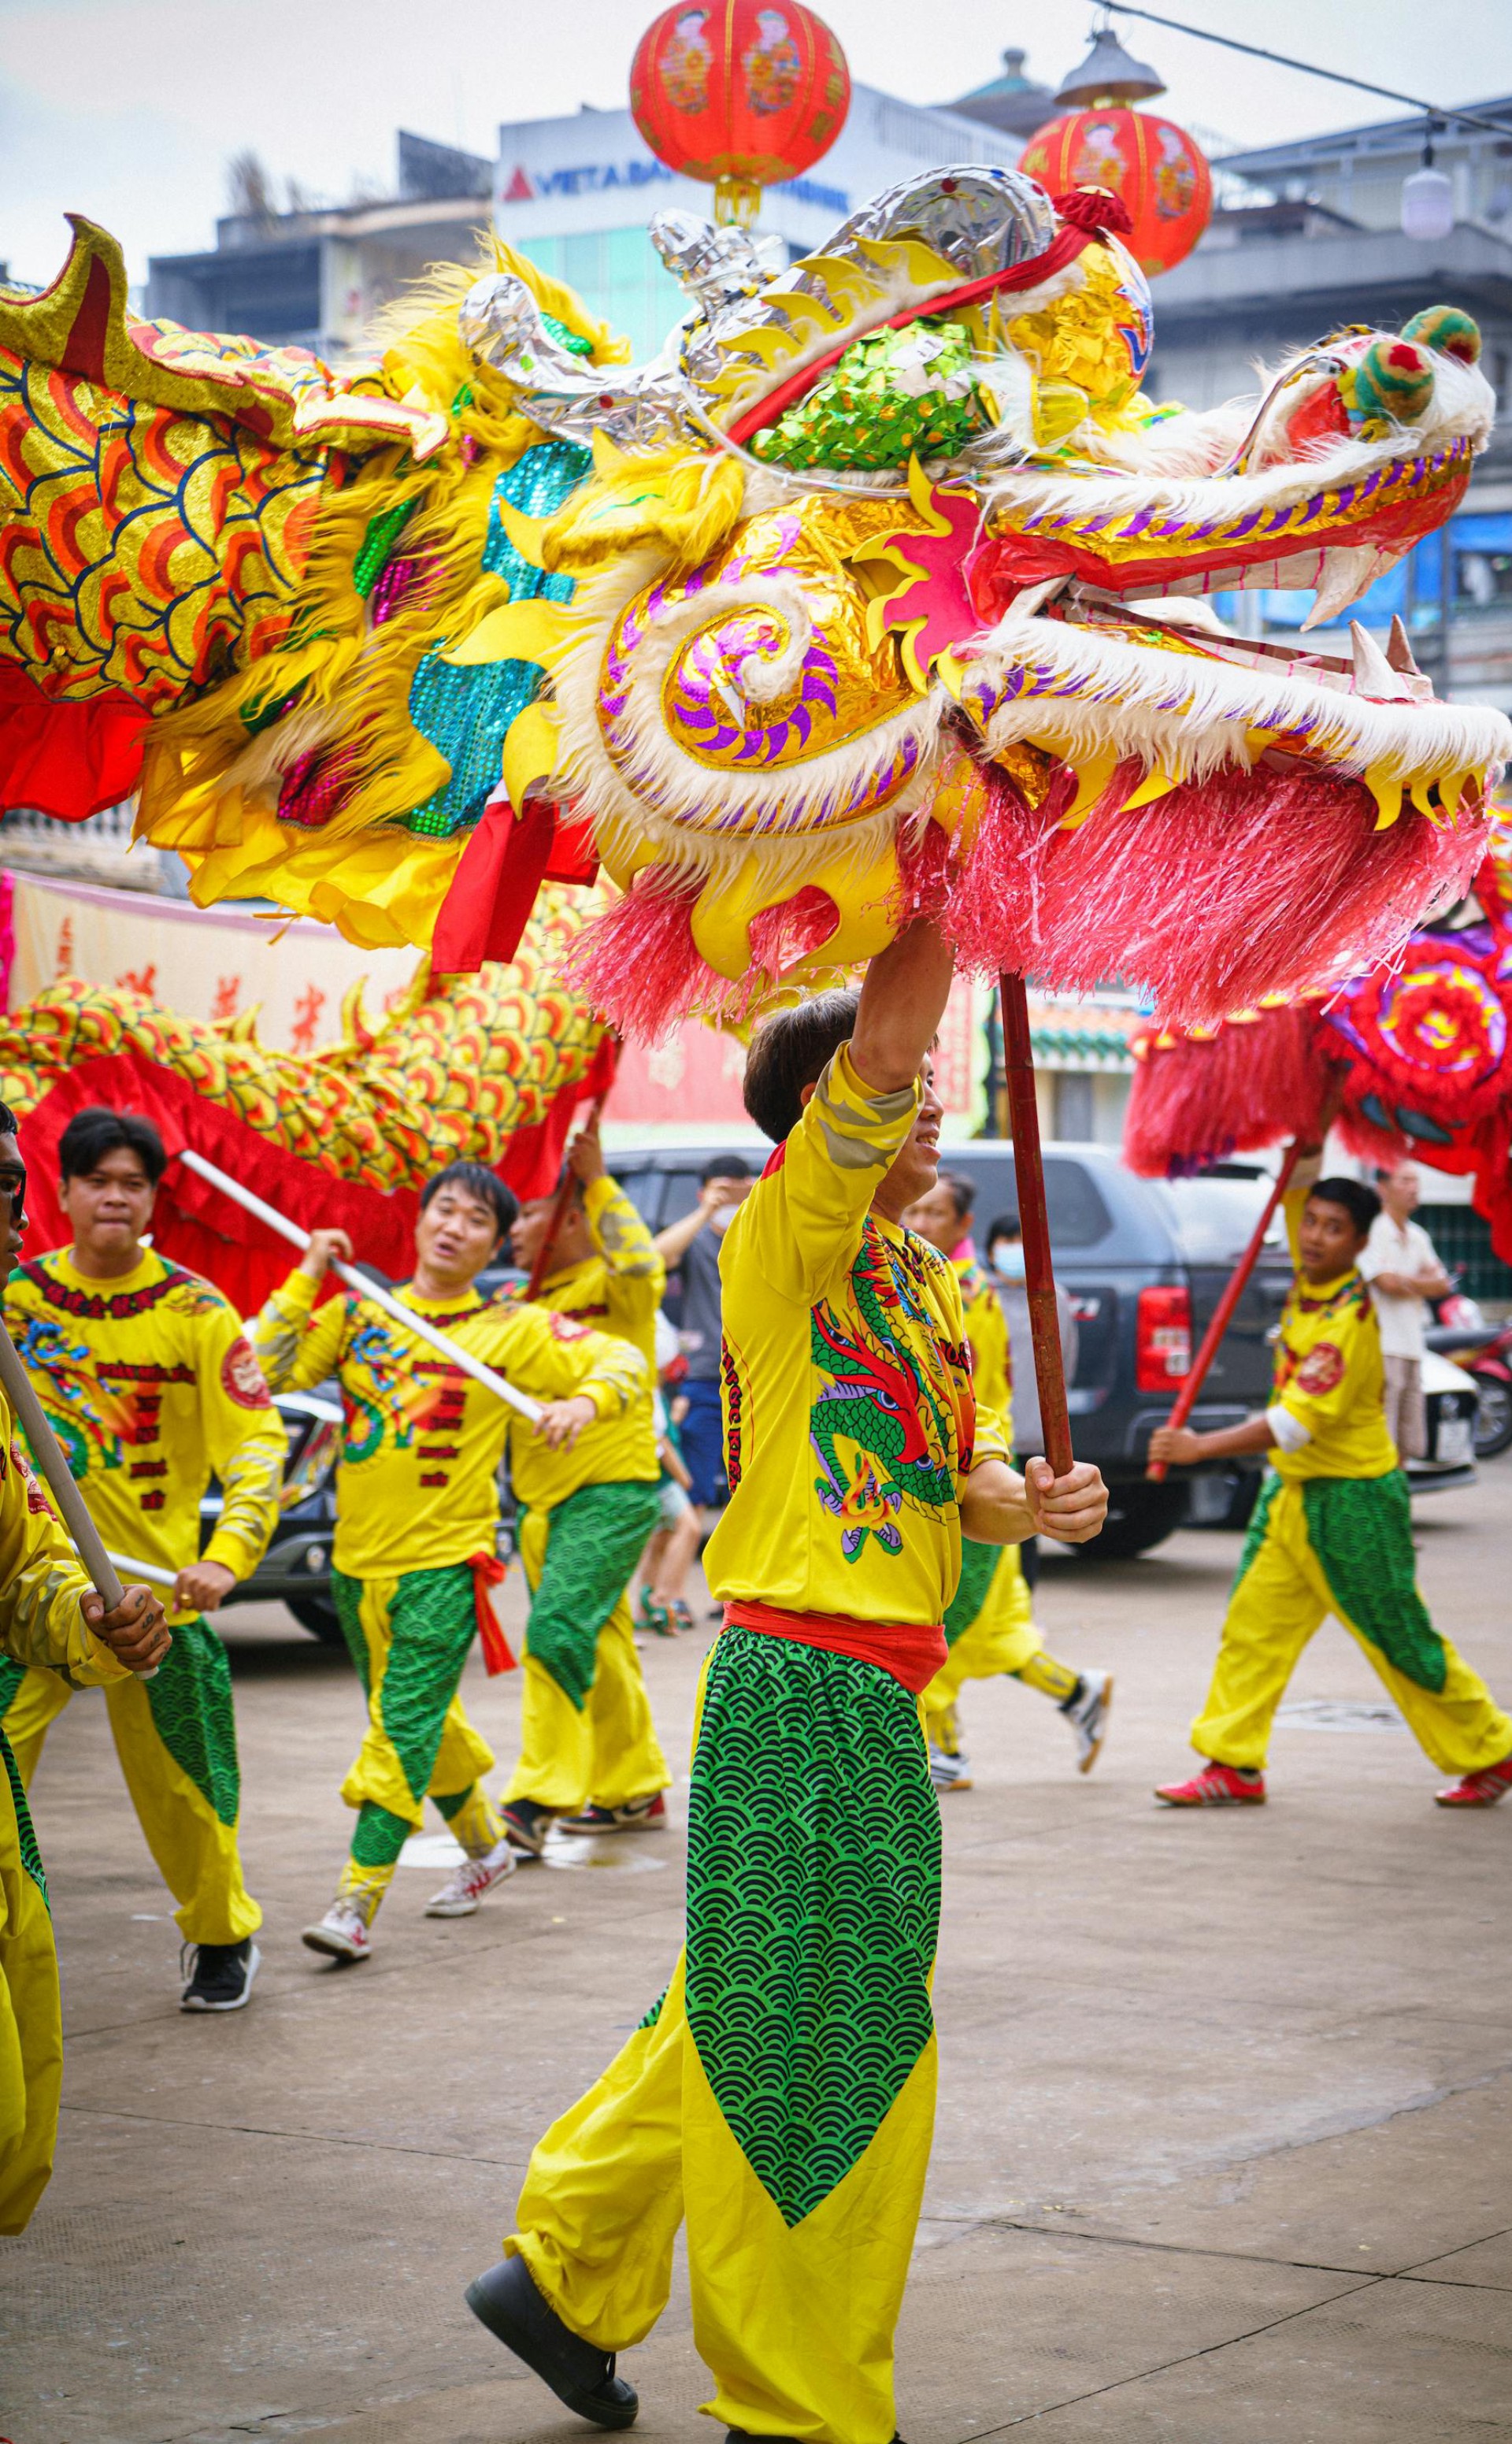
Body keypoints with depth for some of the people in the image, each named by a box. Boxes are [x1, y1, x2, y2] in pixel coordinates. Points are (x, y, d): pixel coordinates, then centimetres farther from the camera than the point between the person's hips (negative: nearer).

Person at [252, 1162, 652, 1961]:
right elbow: (267, 1372, -2)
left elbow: (624, 1362, 0)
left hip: (444, 1561, -5)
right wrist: (305, 1279, -4)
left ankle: (357, 1902, -15)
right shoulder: (358, 1312, 7)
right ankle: (484, 1844, 40)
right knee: (423, 1720, 18)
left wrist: (583, 1402, -20)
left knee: (403, 1723, -12)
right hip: (358, 1558, 5)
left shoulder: (511, 1330, 0)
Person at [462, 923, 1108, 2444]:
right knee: (808, 2040, -2)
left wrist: (1031, 1500, -4)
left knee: (754, 2020, 18)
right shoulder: (788, 1233, -10)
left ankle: (567, 2272, 32)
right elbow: (887, 1037, -24)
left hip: (872, 1689, 9)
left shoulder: (925, 1278, 17)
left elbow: (959, 1467, 18)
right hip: (801, 1679, -9)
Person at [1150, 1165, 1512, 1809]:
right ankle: (1233, 1765, 5)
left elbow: (1297, 1423, -29)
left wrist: (1200, 1447, -29)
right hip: (1291, 1491, 8)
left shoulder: (1350, 1320, -25)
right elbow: (1296, 1188, 9)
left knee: (1403, 1644, 2)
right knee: (1251, 1627, 2)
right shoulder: (1310, 1276, 0)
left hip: (1352, 1502, -8)